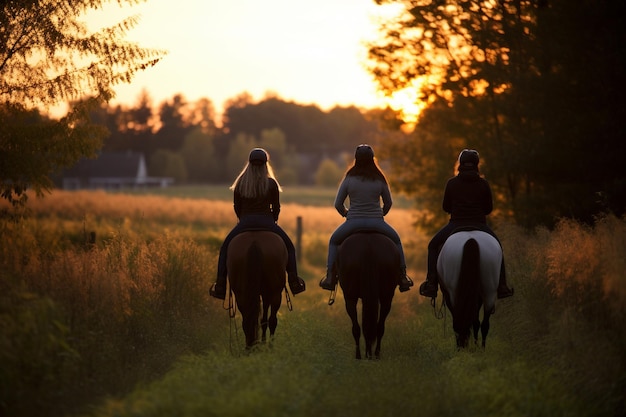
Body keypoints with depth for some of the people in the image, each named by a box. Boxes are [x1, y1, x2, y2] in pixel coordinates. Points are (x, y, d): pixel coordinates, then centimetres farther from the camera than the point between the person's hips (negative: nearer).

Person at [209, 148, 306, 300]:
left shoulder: (240, 183, 0)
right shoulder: (271, 183, -4)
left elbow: (236, 207, 6)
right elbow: (276, 207, 3)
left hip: (245, 223, 1)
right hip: (267, 222, -1)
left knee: (225, 248, 18)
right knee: (289, 247, 18)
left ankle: (220, 284, 6)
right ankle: (294, 281, 6)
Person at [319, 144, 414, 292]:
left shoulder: (349, 179, -5)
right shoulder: (380, 180, -2)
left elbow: (338, 204, 0)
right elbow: (388, 203, 9)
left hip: (353, 223, -1)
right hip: (377, 223, 1)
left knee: (334, 241, 26)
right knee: (395, 240, 27)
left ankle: (330, 276, 15)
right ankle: (402, 277, 21)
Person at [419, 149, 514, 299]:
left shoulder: (451, 183, -2)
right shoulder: (484, 184, 0)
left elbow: (446, 207, 6)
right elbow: (489, 208, 7)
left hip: (456, 225, -1)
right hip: (479, 225, 1)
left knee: (433, 246, 19)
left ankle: (431, 284, 4)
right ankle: (501, 286, 20)